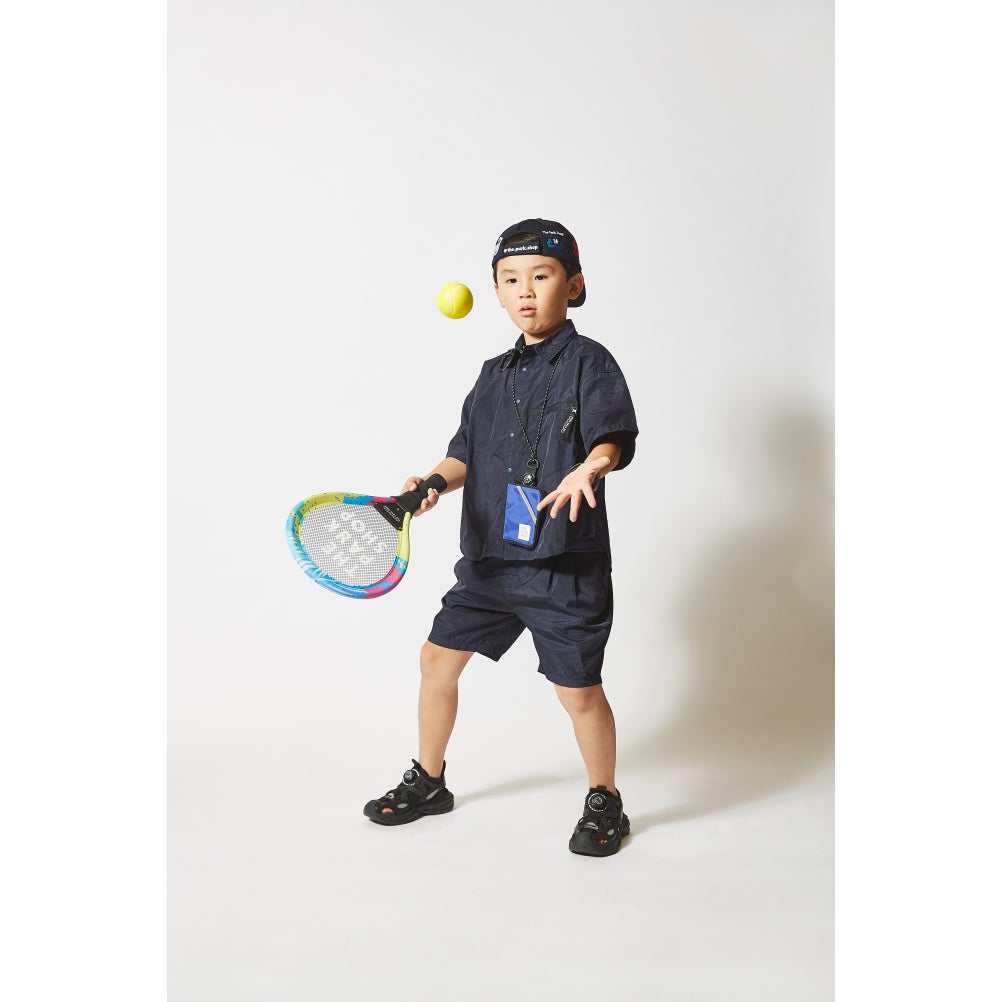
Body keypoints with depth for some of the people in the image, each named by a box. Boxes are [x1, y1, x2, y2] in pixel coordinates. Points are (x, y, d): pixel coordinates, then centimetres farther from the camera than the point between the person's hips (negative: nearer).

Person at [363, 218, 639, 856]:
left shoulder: (589, 362, -6)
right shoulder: (495, 374, 14)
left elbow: (614, 434, -20)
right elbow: (467, 454, 16)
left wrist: (591, 467, -41)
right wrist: (433, 482, -3)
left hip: (563, 564, -6)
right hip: (489, 557, 7)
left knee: (579, 689, -2)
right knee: (439, 658, 12)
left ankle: (605, 803, 25)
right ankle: (428, 782, 34)